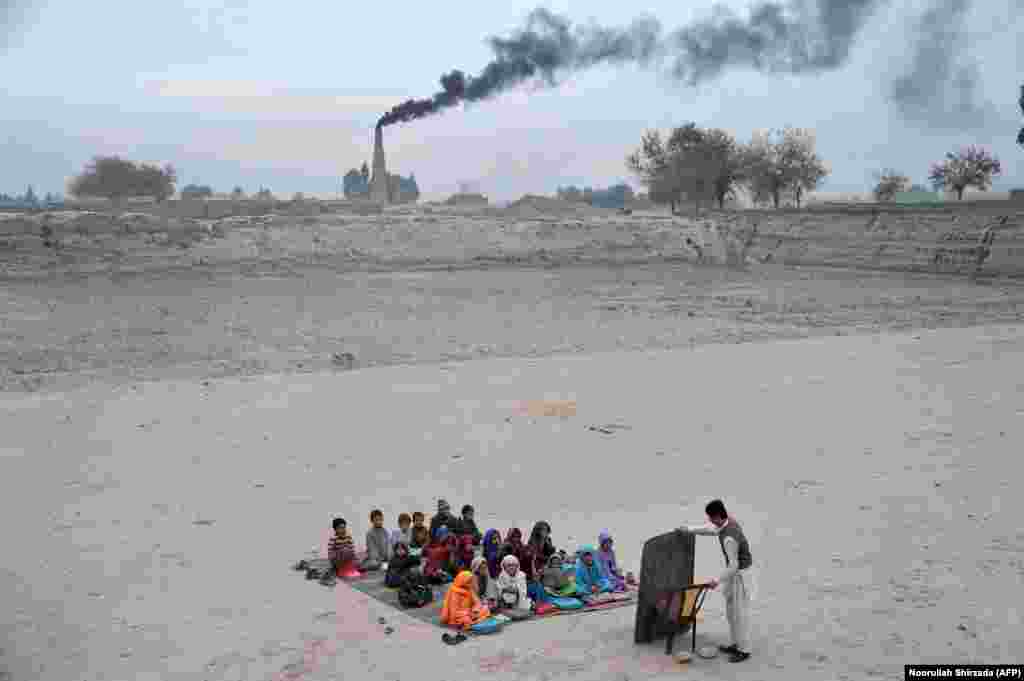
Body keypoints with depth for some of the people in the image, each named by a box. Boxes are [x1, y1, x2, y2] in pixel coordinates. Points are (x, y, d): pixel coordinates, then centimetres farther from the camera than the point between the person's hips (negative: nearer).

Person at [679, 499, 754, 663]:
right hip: (735, 572, 10)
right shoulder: (730, 521, -3)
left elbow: (733, 566, -27)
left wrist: (718, 581, -20)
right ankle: (736, 644, 28)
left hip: (739, 575, -10)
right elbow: (712, 530, 17)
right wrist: (690, 529, 18)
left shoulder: (729, 538, -32)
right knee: (731, 611, 18)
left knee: (740, 612, 0)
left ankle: (744, 650, 11)